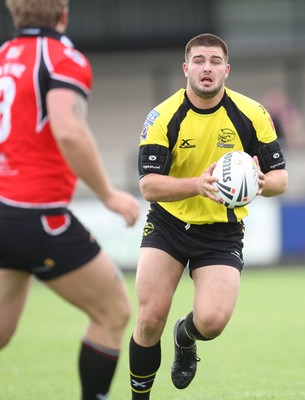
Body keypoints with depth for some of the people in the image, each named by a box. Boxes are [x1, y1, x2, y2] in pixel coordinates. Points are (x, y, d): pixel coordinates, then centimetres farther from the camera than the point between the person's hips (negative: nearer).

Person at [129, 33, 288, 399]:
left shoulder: (251, 115, -8)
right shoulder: (163, 117, -12)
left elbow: (280, 176, -4)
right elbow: (148, 186, -17)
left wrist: (263, 182, -28)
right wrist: (197, 184, -35)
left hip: (222, 232, 0)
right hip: (168, 224, 0)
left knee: (212, 321, -18)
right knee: (150, 319, -11)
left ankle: (185, 338, 21)